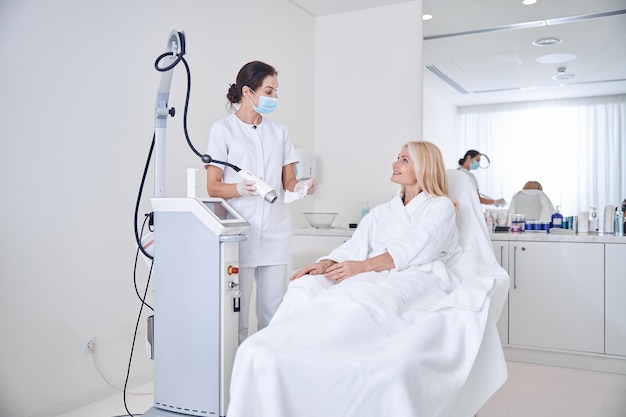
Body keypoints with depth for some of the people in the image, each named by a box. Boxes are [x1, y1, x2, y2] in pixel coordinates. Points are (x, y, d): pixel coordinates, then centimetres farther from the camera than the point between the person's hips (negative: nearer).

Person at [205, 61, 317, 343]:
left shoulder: (278, 131, 15)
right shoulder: (223, 129, 1)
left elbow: (288, 181, 13)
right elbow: (212, 187, -3)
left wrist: (300, 187, -10)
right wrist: (239, 189, -23)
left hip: (275, 233, 4)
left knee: (273, 313, 6)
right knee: (236, 313, -3)